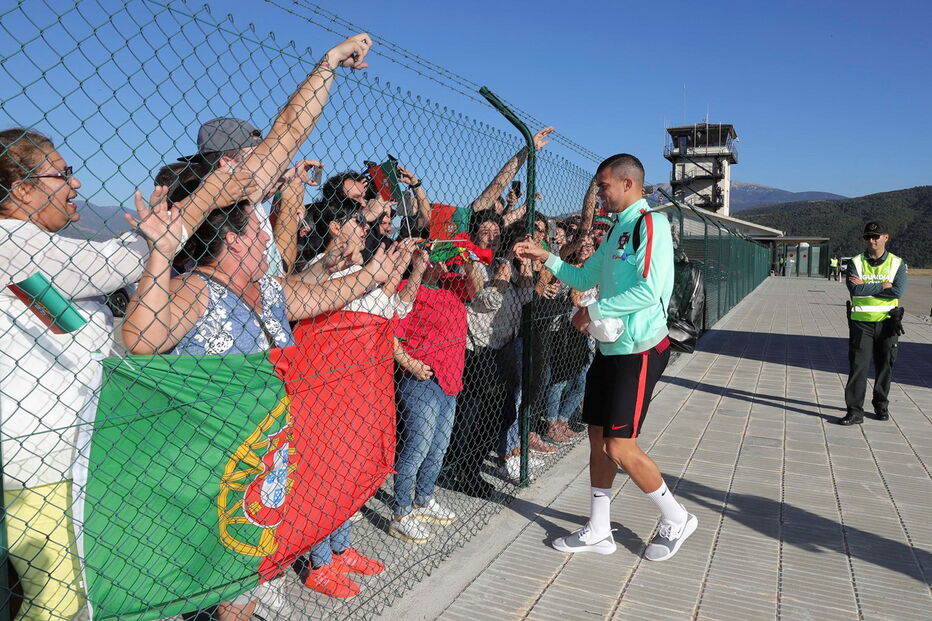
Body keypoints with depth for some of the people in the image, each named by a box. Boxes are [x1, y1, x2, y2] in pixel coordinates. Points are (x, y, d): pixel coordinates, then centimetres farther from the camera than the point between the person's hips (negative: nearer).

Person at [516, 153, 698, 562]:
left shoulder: (651, 223, -14)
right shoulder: (617, 229, 15)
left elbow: (649, 290, -25)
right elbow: (585, 278, 21)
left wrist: (594, 311, -16)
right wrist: (546, 257, 10)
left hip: (640, 351, -9)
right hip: (609, 347, 9)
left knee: (620, 447, -5)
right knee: (598, 438, 11)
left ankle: (676, 519, 19)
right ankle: (598, 532, 24)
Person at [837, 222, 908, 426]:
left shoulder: (897, 263, 3)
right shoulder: (856, 262, 2)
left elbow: (898, 291, -14)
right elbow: (855, 290, -15)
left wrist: (866, 286, -14)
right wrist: (883, 286, -12)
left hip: (887, 322, 1)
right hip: (861, 322, -1)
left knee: (885, 366, 11)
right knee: (858, 367, -5)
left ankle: (881, 406, 28)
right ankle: (855, 411, -3)